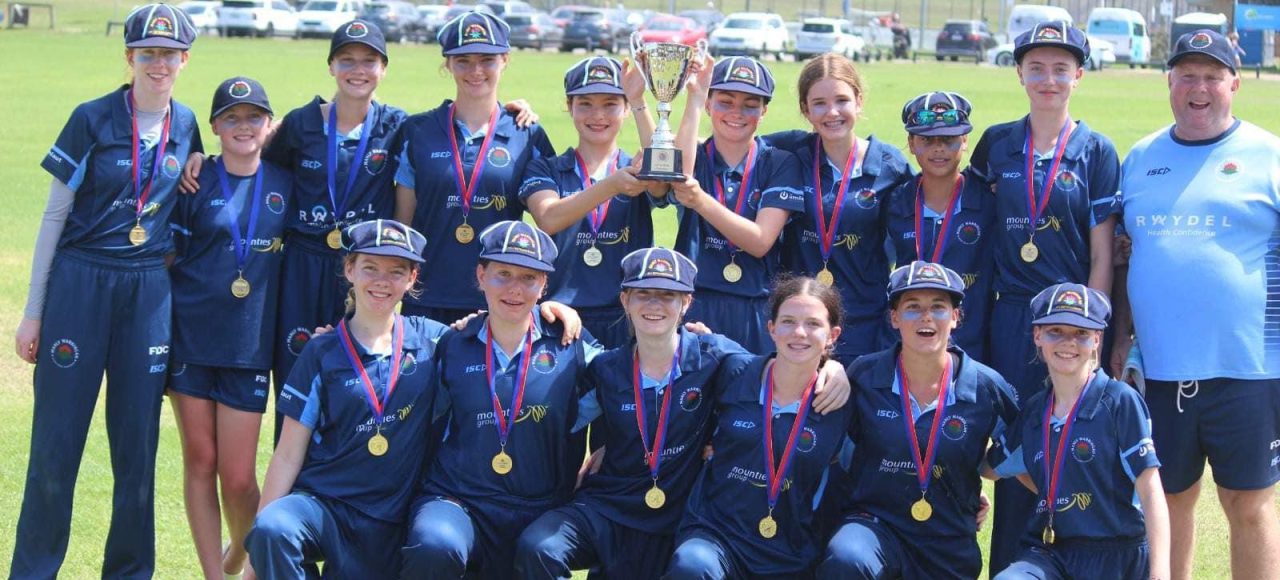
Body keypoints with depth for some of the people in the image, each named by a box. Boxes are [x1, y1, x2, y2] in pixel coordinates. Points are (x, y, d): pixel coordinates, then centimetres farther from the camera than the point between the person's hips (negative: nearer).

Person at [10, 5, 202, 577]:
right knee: (56, 441, -1)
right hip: (80, 285, -3)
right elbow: (55, 216, -1)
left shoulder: (186, 127, 6)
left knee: (138, 444, 6)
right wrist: (33, 310, -2)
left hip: (149, 293, 3)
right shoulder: (93, 119, -4)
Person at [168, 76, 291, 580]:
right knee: (200, 462, 5)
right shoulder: (195, 183, 2)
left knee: (238, 477, -2)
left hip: (249, 344, 0)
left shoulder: (285, 185, 6)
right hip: (191, 336, 0)